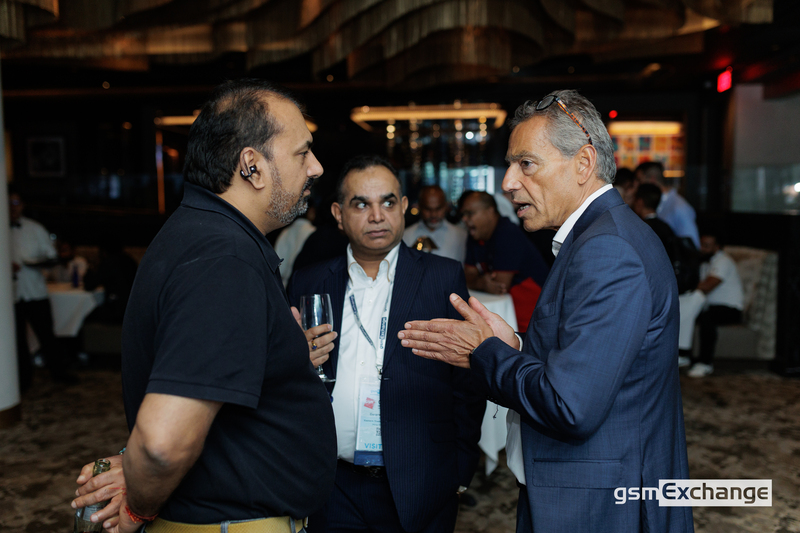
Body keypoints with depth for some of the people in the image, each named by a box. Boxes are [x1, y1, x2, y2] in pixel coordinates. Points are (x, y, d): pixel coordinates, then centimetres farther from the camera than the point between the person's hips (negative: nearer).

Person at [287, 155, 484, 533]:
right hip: (335, 490, 2)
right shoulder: (307, 284, 5)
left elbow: (469, 381, -2)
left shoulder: (444, 278, -1)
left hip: (419, 490, -1)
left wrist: (461, 469, -5)